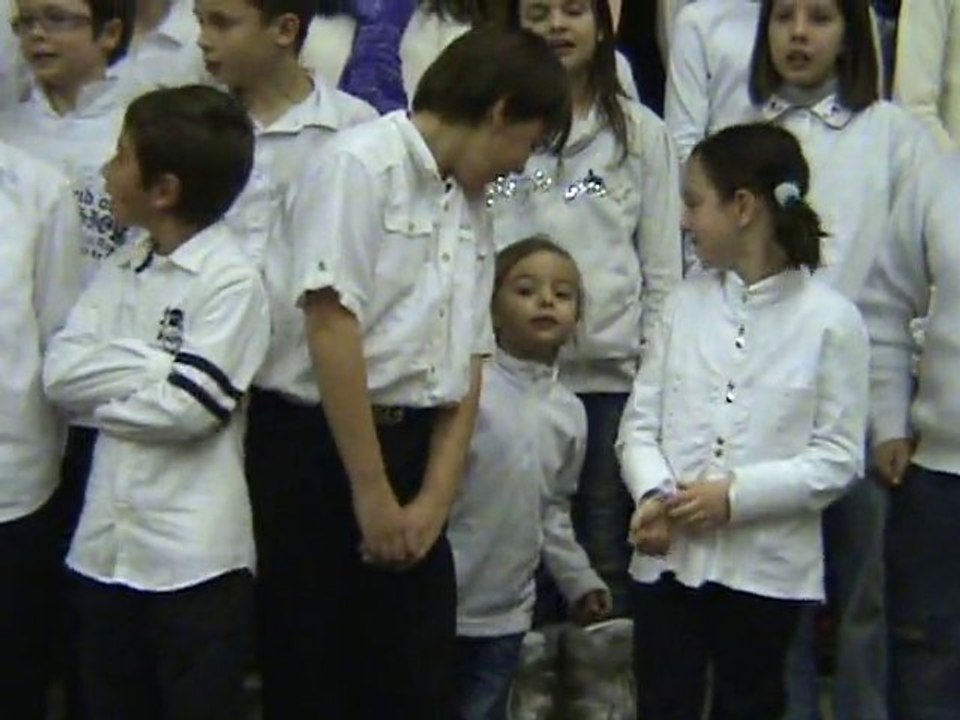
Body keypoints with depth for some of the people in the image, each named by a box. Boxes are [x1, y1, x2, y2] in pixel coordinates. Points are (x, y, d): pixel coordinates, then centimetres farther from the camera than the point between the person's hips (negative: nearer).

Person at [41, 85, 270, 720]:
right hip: (104, 543, 7)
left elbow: (187, 408, -19)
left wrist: (104, 384, -6)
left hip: (194, 556, -7)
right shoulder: (121, 268, 10)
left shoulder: (232, 279, -12)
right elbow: (59, 372, 0)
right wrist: (154, 366, -11)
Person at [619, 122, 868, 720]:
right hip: (670, 557, 3)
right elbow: (641, 422, 3)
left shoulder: (830, 319, -6)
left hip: (766, 567, -3)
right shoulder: (688, 302, 4)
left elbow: (838, 459, -7)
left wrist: (737, 495, -16)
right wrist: (654, 493, -15)